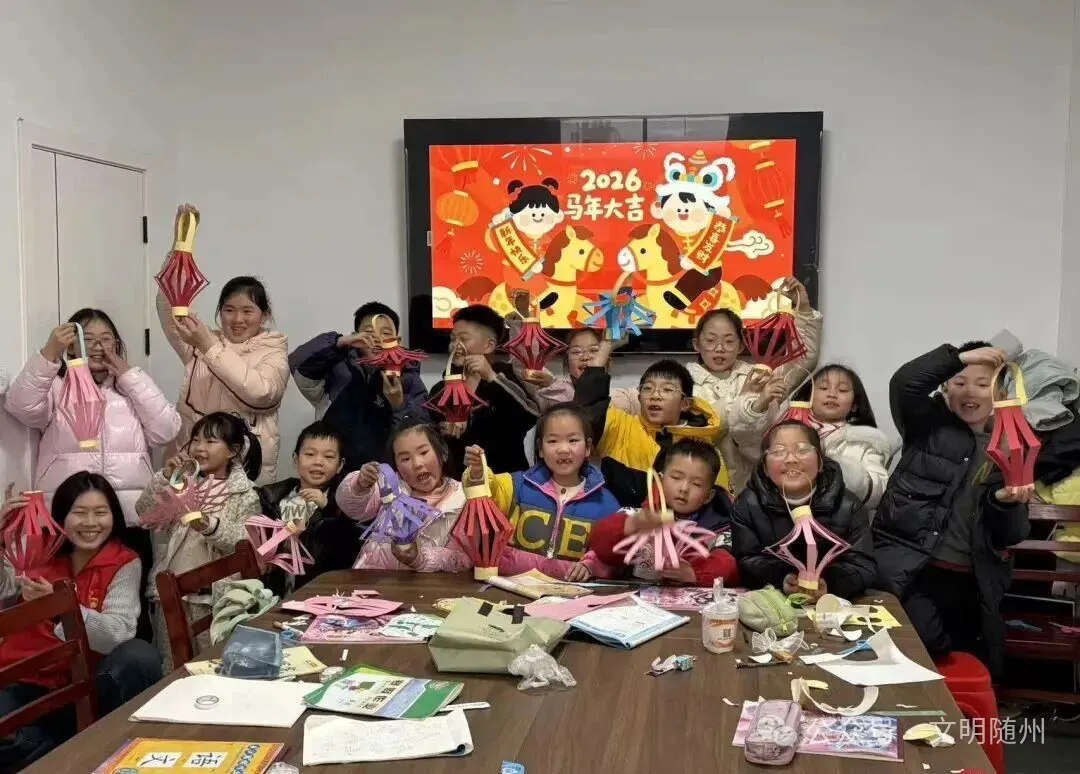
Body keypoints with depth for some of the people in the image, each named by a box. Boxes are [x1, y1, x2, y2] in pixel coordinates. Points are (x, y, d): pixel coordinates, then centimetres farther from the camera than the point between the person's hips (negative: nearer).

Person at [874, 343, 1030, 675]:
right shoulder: (929, 423, 6)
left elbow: (1009, 537, 7)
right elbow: (903, 383, -16)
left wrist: (1006, 503, -14)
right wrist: (959, 356, -18)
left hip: (968, 580, 4)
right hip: (905, 560, -4)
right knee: (925, 640, -26)